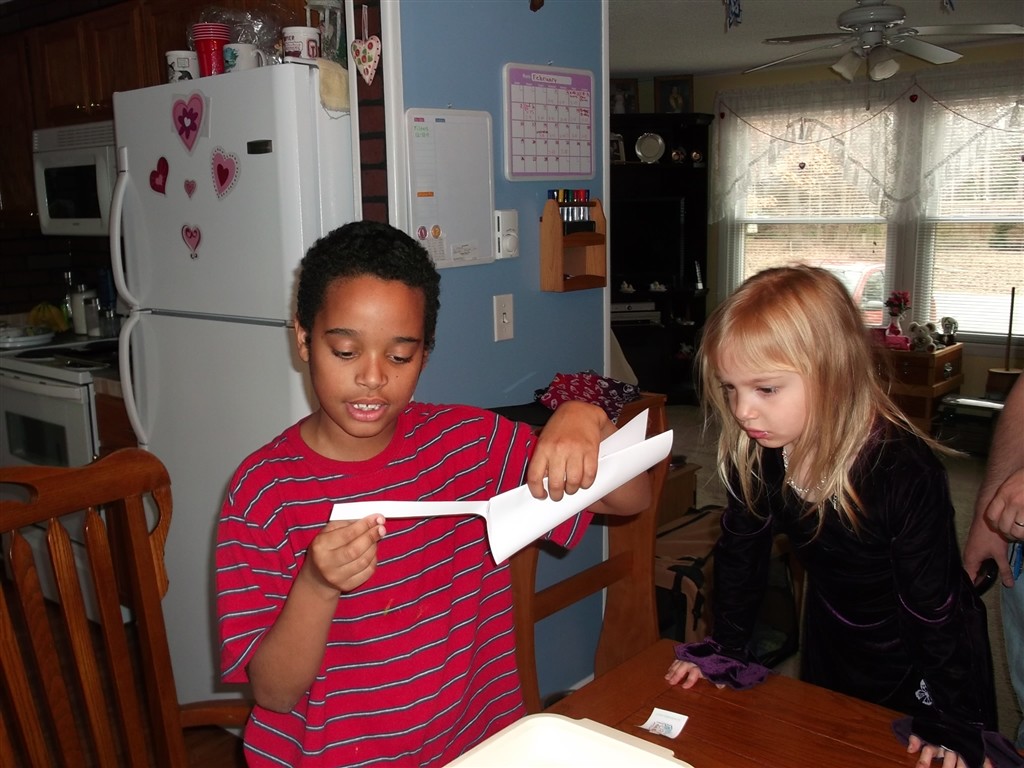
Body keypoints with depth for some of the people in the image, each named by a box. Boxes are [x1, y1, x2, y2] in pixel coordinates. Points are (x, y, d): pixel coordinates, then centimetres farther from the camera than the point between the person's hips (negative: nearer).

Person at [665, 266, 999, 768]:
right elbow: (740, 551, -5)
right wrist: (724, 648, -2)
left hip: (921, 658, -4)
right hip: (830, 649, 5)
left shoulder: (904, 471, -36)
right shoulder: (755, 454, -21)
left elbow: (935, 602, -27)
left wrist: (951, 722, -19)